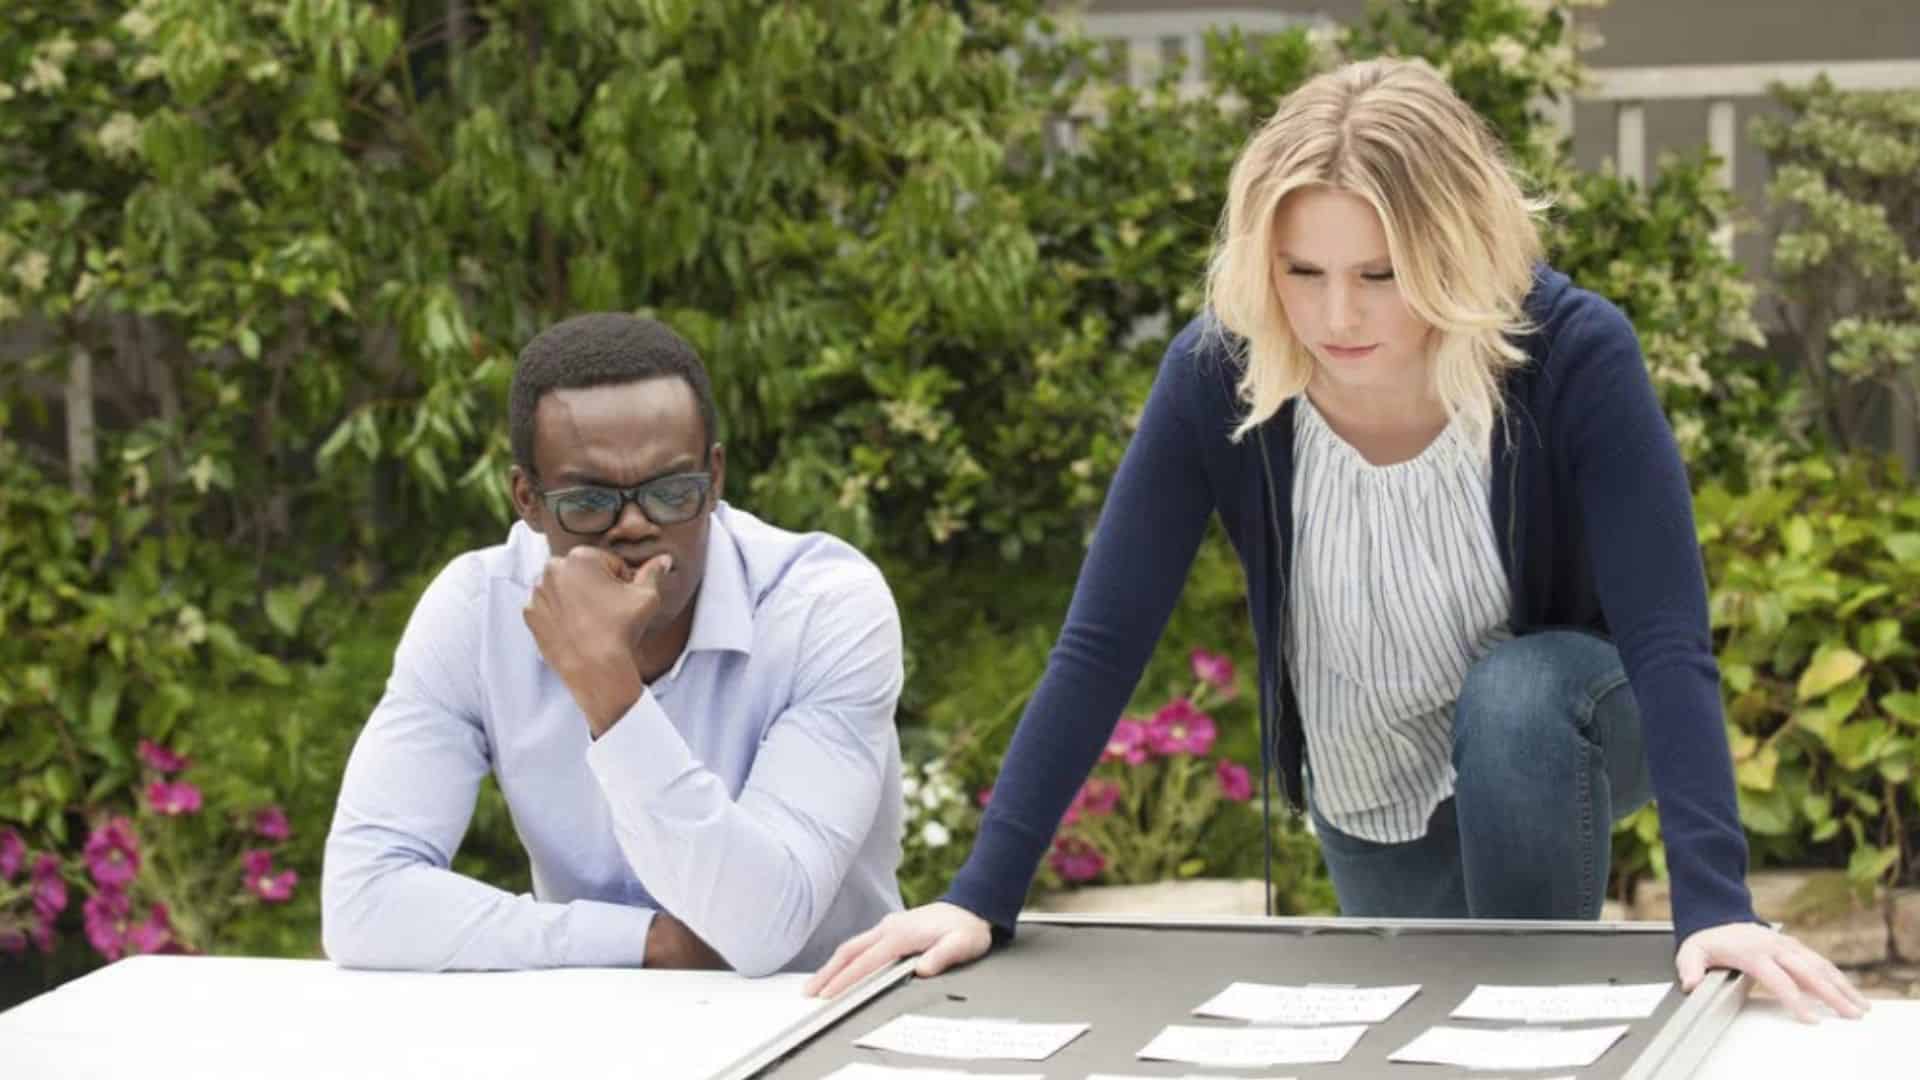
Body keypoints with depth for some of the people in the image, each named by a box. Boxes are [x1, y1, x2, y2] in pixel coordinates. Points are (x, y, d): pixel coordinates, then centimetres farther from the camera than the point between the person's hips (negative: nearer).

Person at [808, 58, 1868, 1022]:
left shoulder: (1573, 353, -33)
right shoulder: (1215, 372, -27)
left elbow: (1666, 640, -37)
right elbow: (1100, 644, -25)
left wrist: (1713, 902, -50)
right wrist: (982, 896, -33)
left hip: (1560, 736, -3)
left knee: (1513, 699, -34)